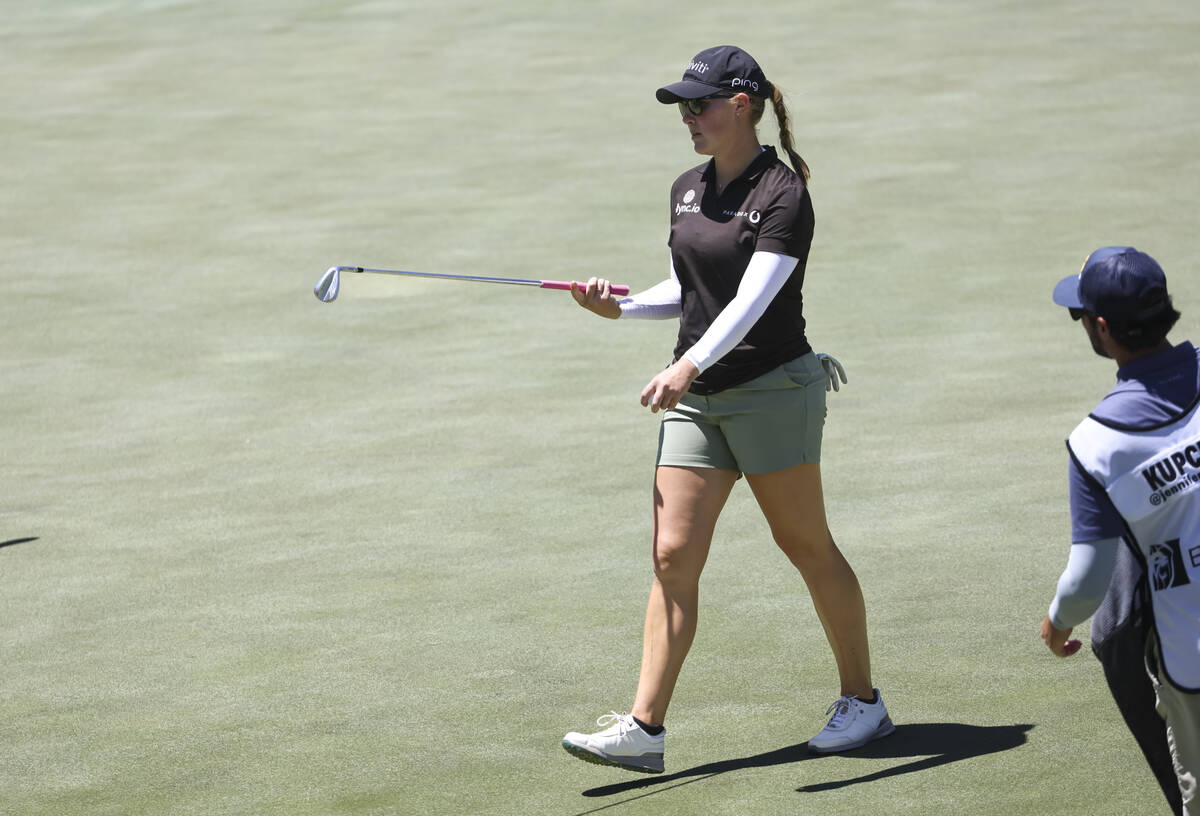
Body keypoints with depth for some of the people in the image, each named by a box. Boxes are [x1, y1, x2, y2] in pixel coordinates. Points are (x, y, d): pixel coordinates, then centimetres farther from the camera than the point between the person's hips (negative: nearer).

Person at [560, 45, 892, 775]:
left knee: (807, 545, 4)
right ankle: (644, 728, -6)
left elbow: (751, 300, -25)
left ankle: (864, 701, 19)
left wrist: (688, 365, -37)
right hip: (695, 399, 7)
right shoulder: (688, 191, 10)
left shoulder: (783, 195, -13)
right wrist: (622, 307, 2)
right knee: (673, 557, -2)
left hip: (772, 391, -7)